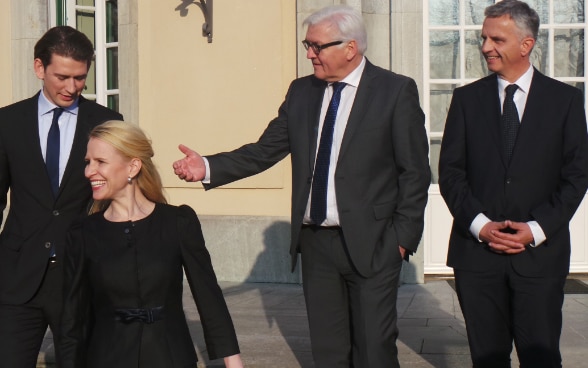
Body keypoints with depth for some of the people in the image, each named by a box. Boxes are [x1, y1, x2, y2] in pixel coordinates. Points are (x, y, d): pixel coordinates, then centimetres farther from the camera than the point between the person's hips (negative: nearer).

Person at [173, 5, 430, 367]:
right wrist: (208, 167, -11)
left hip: (370, 244, -4)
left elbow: (415, 171, -5)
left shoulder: (396, 91, -6)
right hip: (315, 243, 5)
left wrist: (404, 236, -8)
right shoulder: (301, 91, 7)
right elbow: (264, 151, 3)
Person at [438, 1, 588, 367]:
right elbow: (450, 172, 4)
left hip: (540, 252, -1)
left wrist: (537, 229, -9)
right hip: (477, 251, 1)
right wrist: (480, 225, -8)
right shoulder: (467, 98, 7)